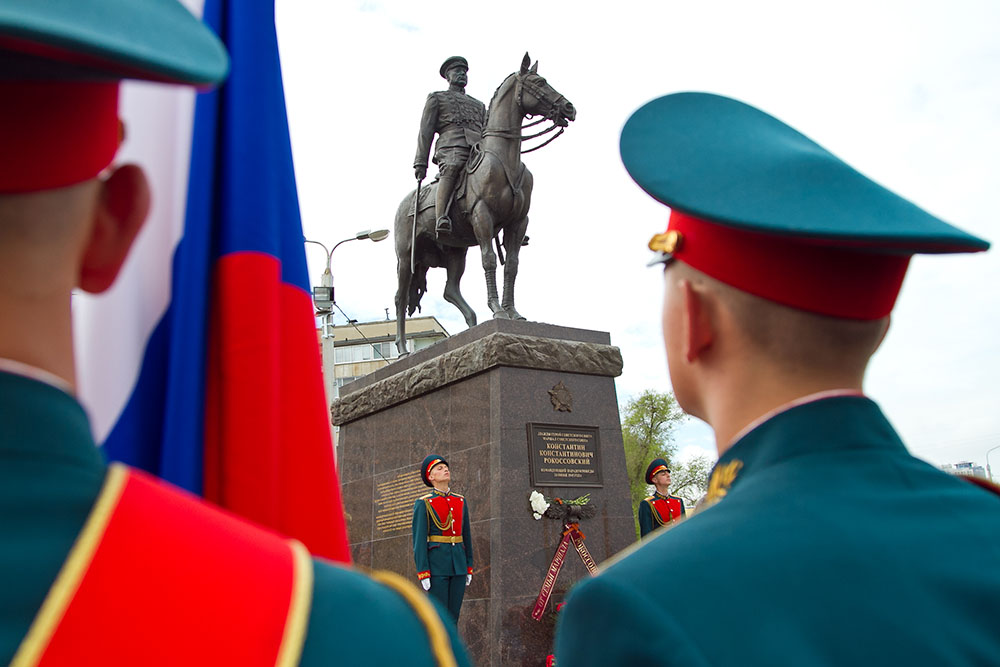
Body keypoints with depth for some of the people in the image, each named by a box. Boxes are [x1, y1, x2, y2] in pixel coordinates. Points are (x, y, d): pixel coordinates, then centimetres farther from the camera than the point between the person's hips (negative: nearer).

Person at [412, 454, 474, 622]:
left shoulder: (461, 501, 12)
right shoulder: (423, 504, -3)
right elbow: (419, 540, -8)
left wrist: (469, 568, 13)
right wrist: (423, 573, -14)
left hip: (458, 564, 5)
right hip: (436, 565, -5)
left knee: (453, 615, 7)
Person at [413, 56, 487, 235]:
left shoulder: (479, 105, 38)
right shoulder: (436, 98, 25)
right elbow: (425, 131, 14)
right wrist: (420, 163, 1)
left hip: (478, 151, 5)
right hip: (451, 148, -4)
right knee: (452, 168, -39)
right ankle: (440, 218, -56)